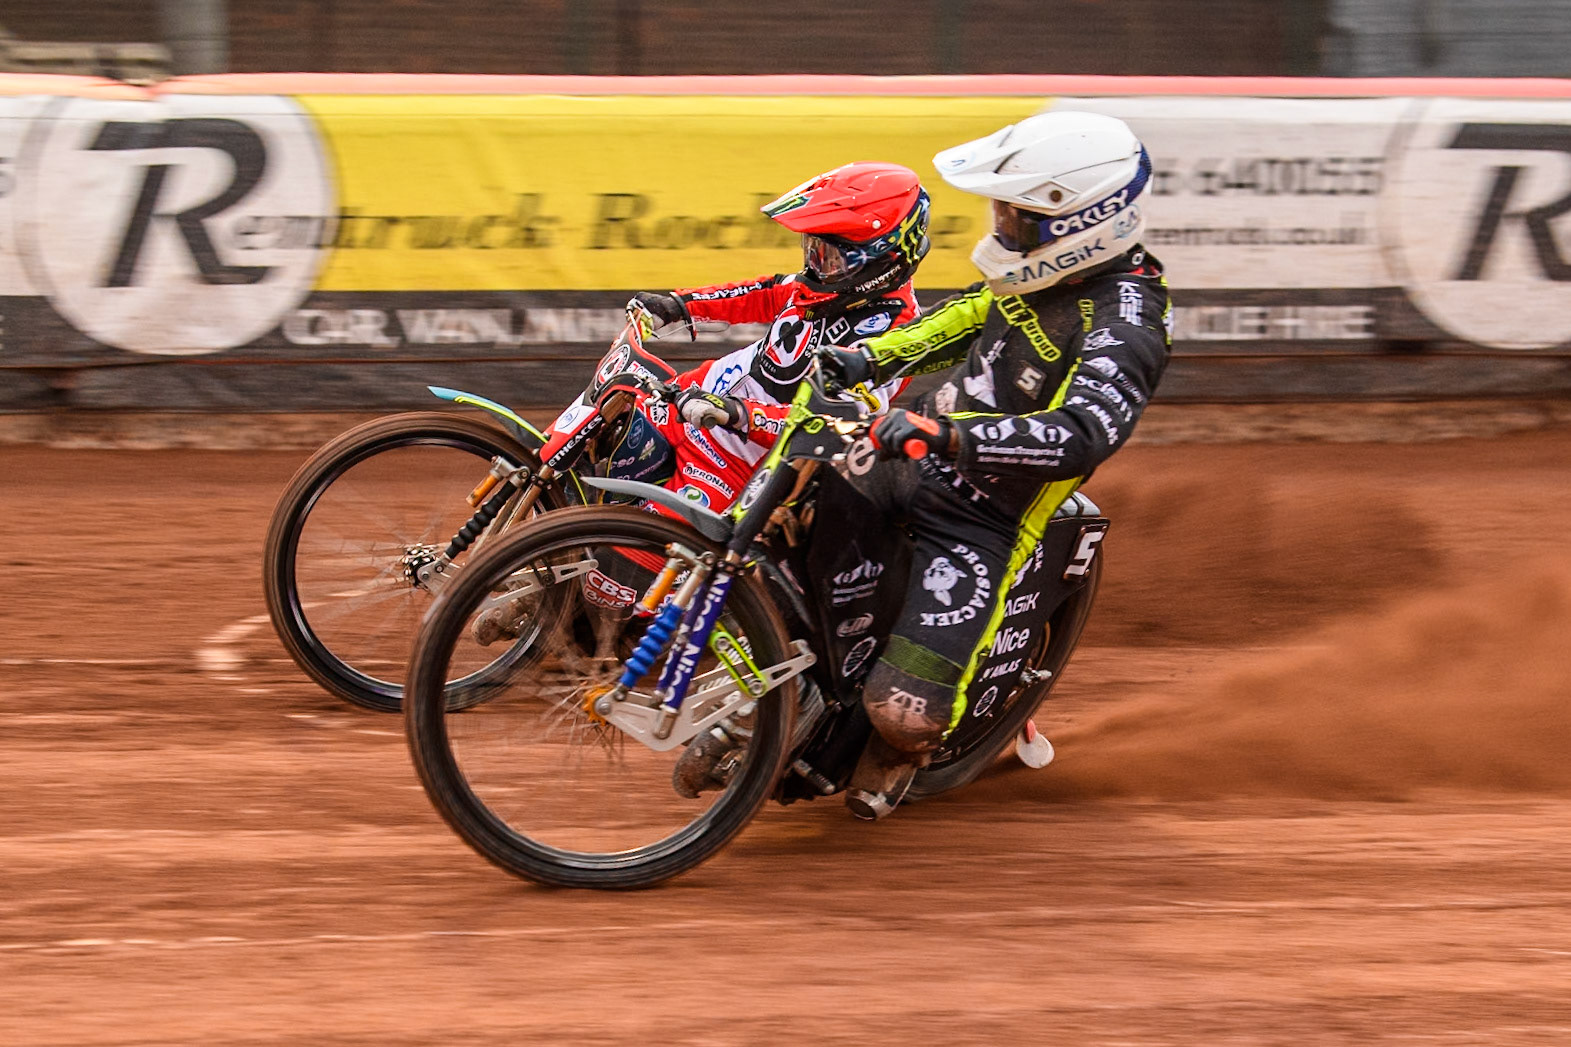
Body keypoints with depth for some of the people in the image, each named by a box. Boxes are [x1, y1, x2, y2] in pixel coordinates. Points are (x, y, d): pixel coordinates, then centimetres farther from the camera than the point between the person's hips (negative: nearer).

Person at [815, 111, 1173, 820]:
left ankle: (896, 756, 22)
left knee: (905, 710, -16)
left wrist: (945, 437, -48)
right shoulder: (1051, 268, 0)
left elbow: (1081, 438, -40)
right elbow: (969, 316, 20)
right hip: (913, 455, 8)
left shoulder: (1123, 329, -26)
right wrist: (870, 356, 8)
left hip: (984, 519, -8)